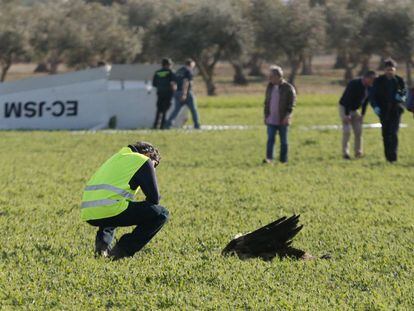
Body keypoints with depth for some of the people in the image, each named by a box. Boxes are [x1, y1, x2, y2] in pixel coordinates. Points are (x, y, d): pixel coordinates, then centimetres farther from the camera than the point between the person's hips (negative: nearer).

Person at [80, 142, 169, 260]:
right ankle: (122, 251, -3)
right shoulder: (143, 161, 7)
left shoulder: (117, 157, 31)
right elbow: (154, 198, 4)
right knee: (161, 214, 3)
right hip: (111, 210, -8)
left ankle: (102, 243, 14)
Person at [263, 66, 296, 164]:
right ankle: (269, 158, -17)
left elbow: (291, 104, -8)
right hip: (271, 120, 4)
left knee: (283, 141, 4)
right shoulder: (270, 87, 11)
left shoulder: (288, 88, -5)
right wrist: (266, 115, 11)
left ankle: (283, 160, 9)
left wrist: (287, 115, -19)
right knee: (270, 139, -8)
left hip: (282, 120, -4)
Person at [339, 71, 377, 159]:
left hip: (355, 110, 7)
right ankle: (345, 153, -8)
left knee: (358, 131, 1)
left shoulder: (368, 88, -5)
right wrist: (347, 115, -28)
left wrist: (362, 114, 2)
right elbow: (347, 100, -27)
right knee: (347, 131, -12)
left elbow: (365, 101, 6)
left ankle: (358, 152, 7)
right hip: (345, 108, -7)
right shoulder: (354, 84, -26)